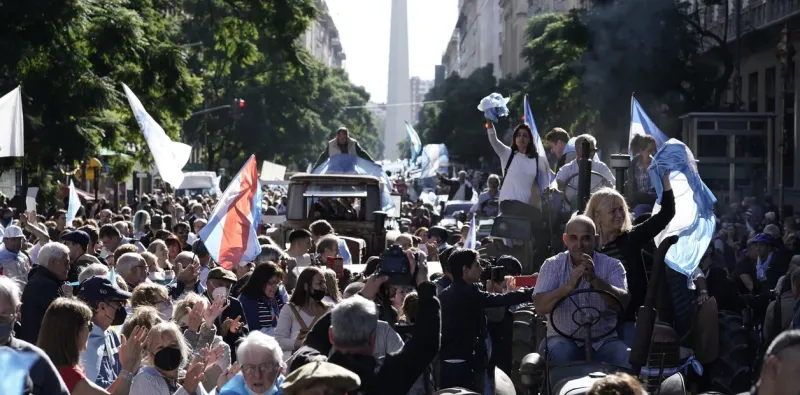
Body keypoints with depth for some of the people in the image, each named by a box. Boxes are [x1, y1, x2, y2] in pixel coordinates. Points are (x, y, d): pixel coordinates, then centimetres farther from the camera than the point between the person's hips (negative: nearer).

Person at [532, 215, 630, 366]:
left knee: (629, 359, -27)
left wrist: (595, 280, -30)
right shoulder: (552, 265, 3)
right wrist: (569, 286, -28)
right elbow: (540, 307, -11)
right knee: (561, 353, -33)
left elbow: (622, 304, -14)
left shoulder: (612, 266, 3)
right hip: (564, 338, 0)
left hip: (603, 341, 0)